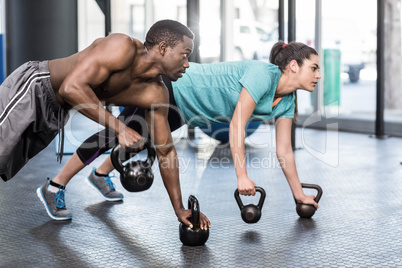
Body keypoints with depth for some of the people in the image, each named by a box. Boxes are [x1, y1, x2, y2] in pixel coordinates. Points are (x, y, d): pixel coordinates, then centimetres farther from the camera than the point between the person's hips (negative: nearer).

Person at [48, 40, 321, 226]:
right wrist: (242, 176, -34)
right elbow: (237, 125, -32)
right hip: (173, 88, -9)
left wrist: (300, 194, 4)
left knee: (136, 137, 27)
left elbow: (284, 150, 2)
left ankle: (101, 174, 48)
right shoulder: (262, 74, -29)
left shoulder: (286, 101, -4)